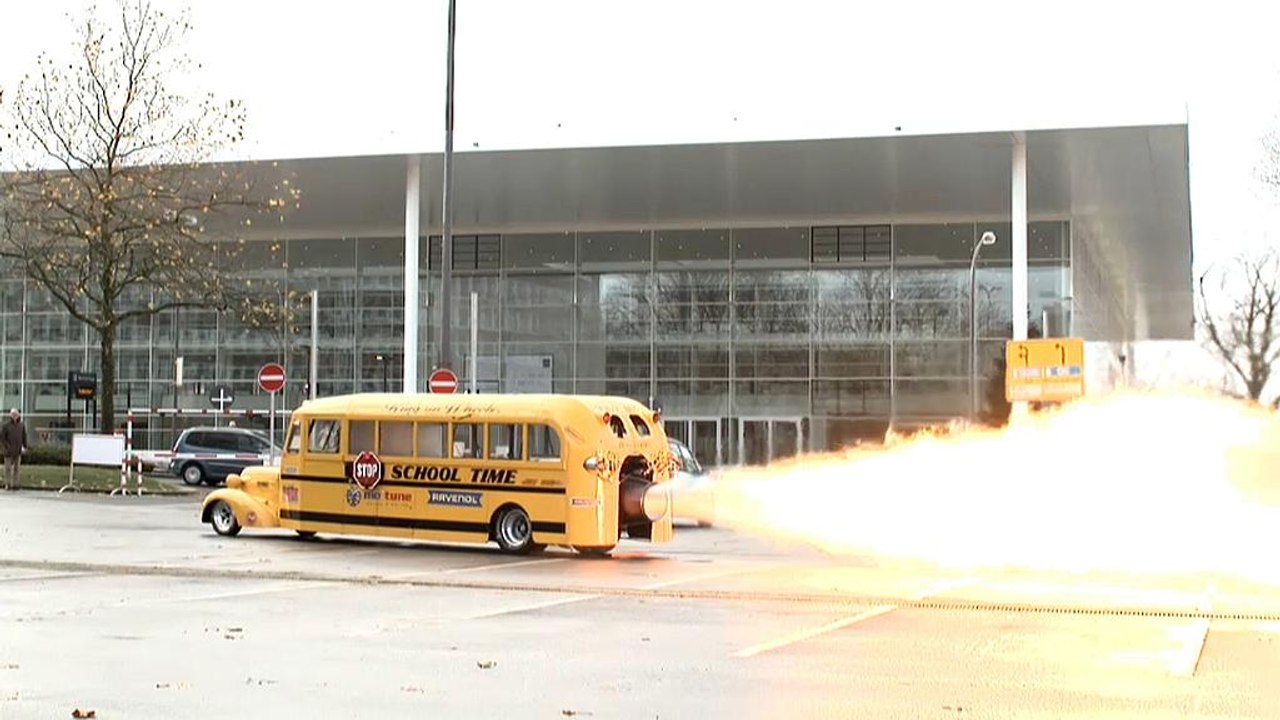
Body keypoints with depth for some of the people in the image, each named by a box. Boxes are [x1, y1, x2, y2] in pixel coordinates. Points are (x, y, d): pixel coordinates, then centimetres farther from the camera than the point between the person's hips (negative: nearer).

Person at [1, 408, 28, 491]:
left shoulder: (21, 426, 5)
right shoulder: (6, 426, -4)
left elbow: (24, 437, 11)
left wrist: (25, 447, 5)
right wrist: (6, 446, -11)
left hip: (18, 451, 3)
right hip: (9, 451, -3)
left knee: (16, 468, 4)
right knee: (8, 468, -2)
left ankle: (15, 484, 8)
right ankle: (7, 484, 3)